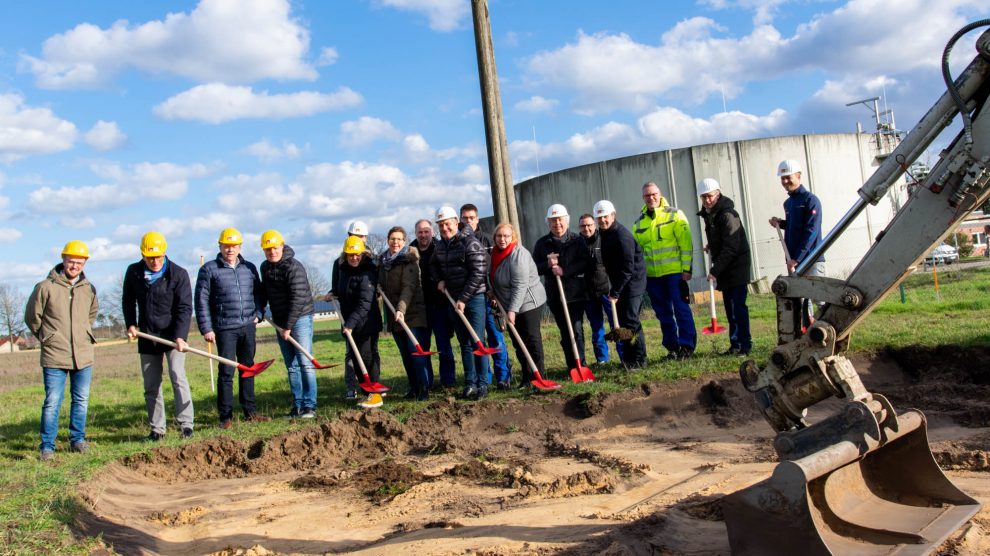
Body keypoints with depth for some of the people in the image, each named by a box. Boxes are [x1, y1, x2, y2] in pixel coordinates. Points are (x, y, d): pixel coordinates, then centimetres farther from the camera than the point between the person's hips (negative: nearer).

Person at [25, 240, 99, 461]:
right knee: (52, 402, 0)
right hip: (54, 357, -4)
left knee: (81, 401, 10)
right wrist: (46, 338, 7)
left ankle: (77, 440, 23)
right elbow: (32, 316, 2)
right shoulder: (45, 287, -9)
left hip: (83, 356, 4)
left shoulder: (89, 289, 4)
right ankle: (47, 446, 9)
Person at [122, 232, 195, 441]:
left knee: (177, 376, -16)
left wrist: (180, 336, -23)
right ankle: (157, 429, 15)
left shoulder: (178, 274, -10)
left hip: (173, 334, -4)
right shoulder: (134, 272, 1)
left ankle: (186, 424, -11)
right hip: (147, 336, 4)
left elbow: (185, 308, -13)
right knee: (151, 384, 7)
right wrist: (131, 324, 1)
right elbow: (128, 301, 16)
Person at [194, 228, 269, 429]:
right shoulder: (209, 269, -2)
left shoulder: (249, 268, 11)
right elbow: (201, 300, -4)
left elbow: (259, 293, 20)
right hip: (225, 329, -4)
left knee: (248, 369, 12)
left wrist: (258, 314, 4)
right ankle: (225, 416, 4)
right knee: (226, 371, -4)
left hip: (248, 327, 5)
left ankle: (250, 411, 21)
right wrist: (206, 329, -8)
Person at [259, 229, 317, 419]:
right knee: (291, 366, 9)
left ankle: (310, 405, -5)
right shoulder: (265, 267, 9)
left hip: (300, 318, -7)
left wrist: (288, 326, -19)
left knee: (305, 363, -9)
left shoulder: (294, 267, -15)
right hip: (280, 321, 7)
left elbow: (297, 299, -20)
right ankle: (298, 405, 14)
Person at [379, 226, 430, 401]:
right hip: (394, 315, 7)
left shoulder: (409, 261, -10)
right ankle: (414, 388, 21)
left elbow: (408, 288, -23)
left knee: (417, 352, -10)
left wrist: (401, 309, -34)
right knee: (405, 355, 12)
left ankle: (424, 389, -5)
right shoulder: (383, 261, 11)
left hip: (412, 313, -7)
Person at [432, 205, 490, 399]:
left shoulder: (470, 243, -12)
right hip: (453, 299, 6)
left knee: (477, 341, -6)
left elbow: (478, 273, -16)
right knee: (464, 343, 9)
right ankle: (470, 383, 15)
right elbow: (433, 264, 28)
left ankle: (483, 384, 2)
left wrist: (463, 299, -17)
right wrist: (439, 280, 7)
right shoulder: (440, 245, 9)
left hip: (473, 298, -6)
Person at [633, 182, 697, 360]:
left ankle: (687, 345, 3)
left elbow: (685, 243, -6)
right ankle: (672, 347, 18)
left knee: (681, 310, -4)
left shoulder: (674, 215, -1)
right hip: (652, 275, 5)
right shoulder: (639, 222, 13)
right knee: (664, 313, 9)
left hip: (674, 272, -5)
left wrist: (686, 268, -12)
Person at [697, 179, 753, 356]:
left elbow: (731, 248, -22)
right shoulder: (709, 214, 11)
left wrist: (715, 271, -24)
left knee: (738, 306, -10)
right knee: (730, 308, 11)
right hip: (724, 269, 9)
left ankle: (745, 345, -5)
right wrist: (711, 247, 10)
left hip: (736, 267, -9)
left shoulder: (728, 215, -17)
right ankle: (735, 344, 17)